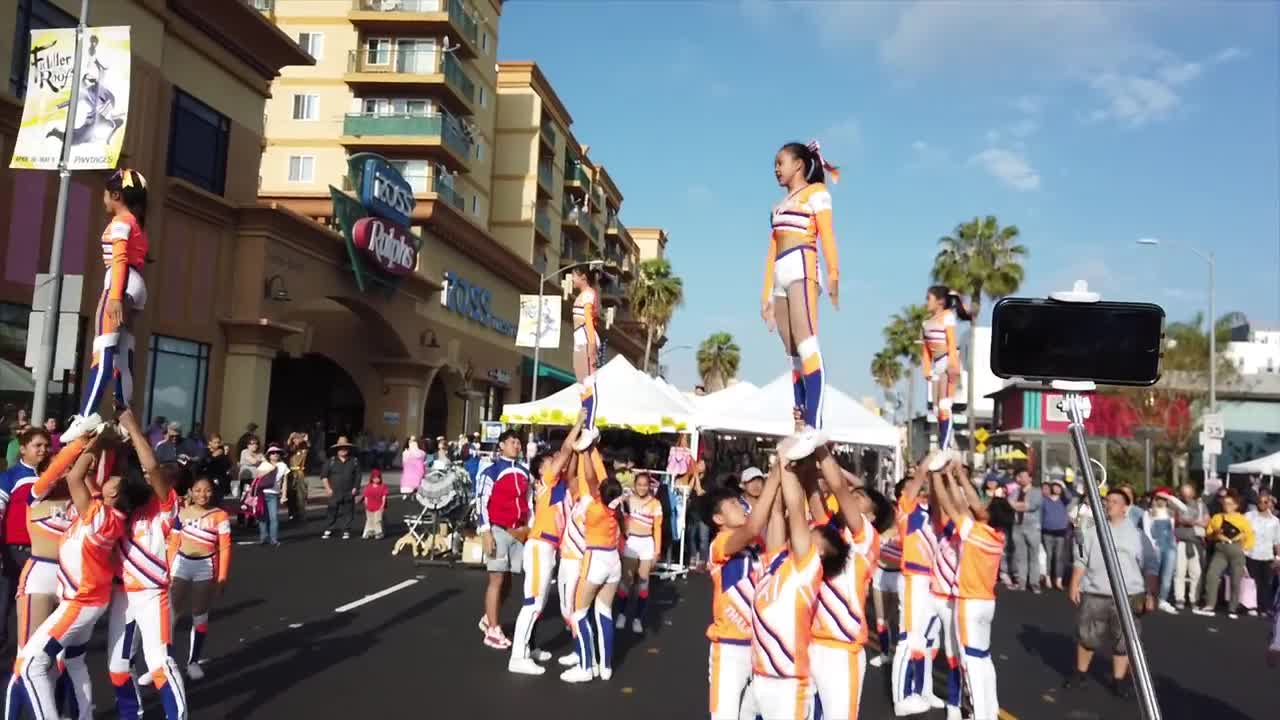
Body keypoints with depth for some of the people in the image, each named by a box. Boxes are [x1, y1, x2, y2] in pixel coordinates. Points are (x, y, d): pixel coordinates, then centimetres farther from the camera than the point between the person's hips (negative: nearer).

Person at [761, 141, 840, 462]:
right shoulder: (780, 204, 29)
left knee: (806, 345, -20)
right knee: (794, 354, 0)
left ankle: (814, 428, -28)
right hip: (781, 274, 8)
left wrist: (833, 276, -17)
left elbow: (827, 235, -5)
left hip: (802, 267, -8)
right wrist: (766, 292, 17)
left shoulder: (816, 191, 9)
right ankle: (807, 427, -2)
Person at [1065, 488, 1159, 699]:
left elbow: (1151, 567, 1)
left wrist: (1150, 594, -6)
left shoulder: (1137, 534, 1)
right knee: (1086, 634, 7)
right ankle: (1080, 673, 23)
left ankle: (1119, 679, 16)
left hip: (1127, 596, -2)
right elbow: (1081, 561, 9)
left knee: (1122, 639, 3)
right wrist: (1074, 585, 3)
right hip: (1094, 594, 2)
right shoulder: (1094, 531, 8)